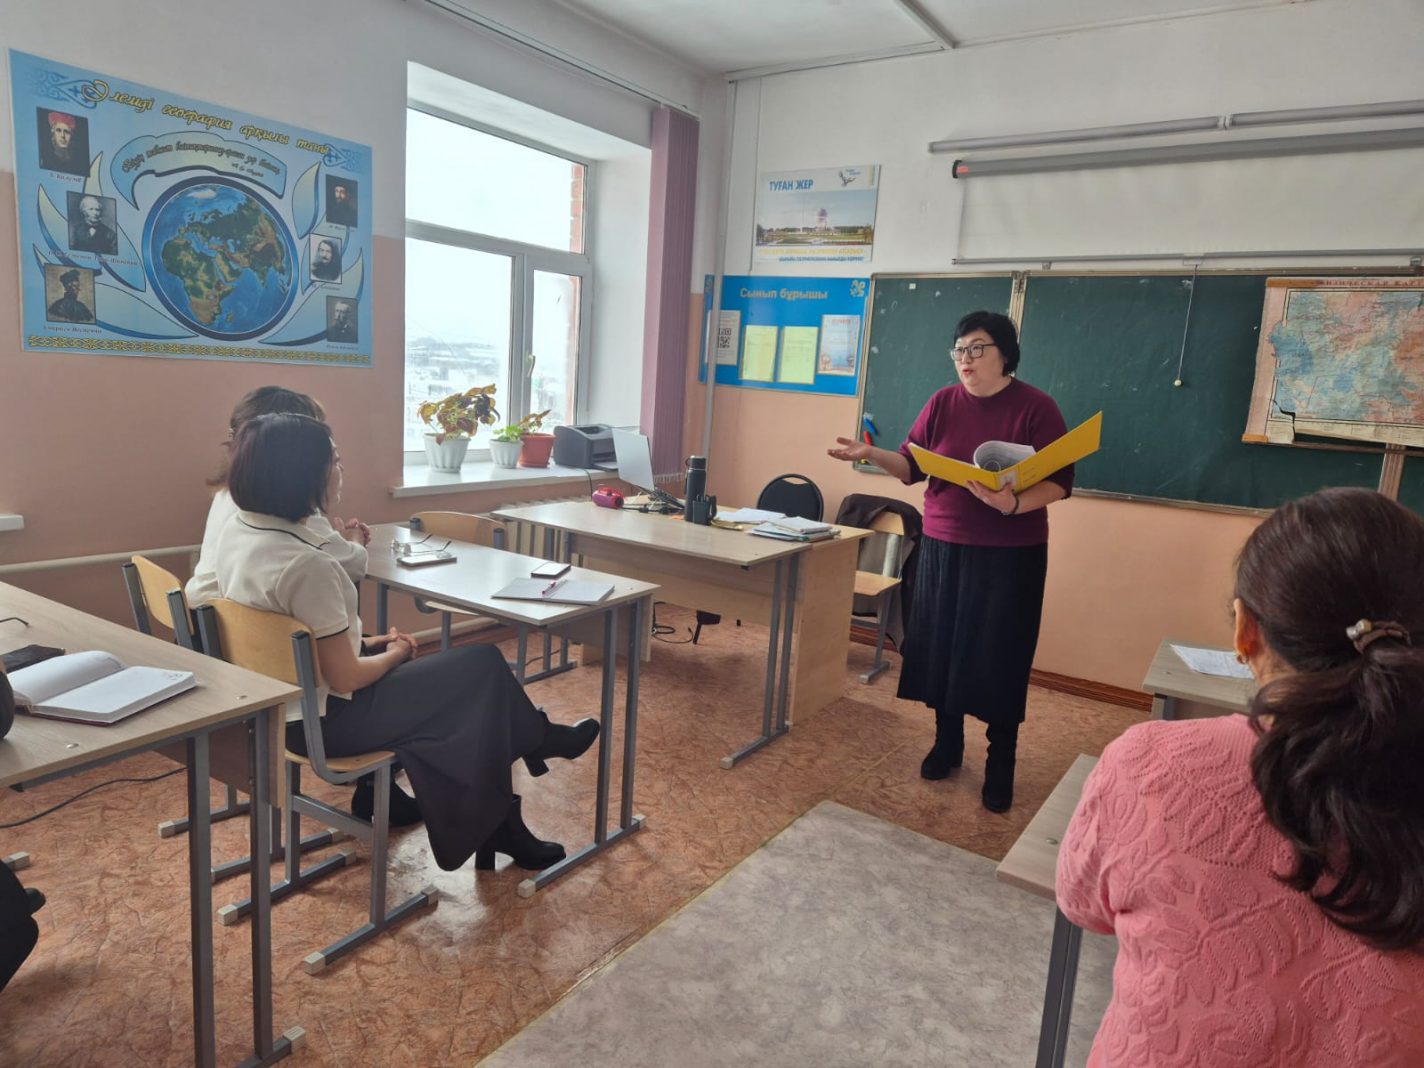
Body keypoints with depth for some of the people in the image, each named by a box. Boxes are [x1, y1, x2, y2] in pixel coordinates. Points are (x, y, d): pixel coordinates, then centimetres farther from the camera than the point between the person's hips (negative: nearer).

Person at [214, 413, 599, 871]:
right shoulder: (305, 564, -32)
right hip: (323, 718, -9)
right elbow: (345, 678, -25)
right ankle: (540, 740, 32)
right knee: (484, 666, 2)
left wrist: (365, 642, 8)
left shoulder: (235, 531, -2)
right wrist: (393, 655, -5)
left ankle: (494, 829, 24)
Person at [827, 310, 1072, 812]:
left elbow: (1059, 483, -12)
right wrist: (872, 454, -14)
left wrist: (1012, 504, -31)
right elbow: (912, 465, 4)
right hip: (943, 547, 4)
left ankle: (1000, 764, 19)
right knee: (941, 646, 10)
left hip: (1010, 555, -4)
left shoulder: (1036, 407, -9)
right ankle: (946, 743, 30)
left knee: (999, 658, 3)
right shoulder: (943, 403, 3)